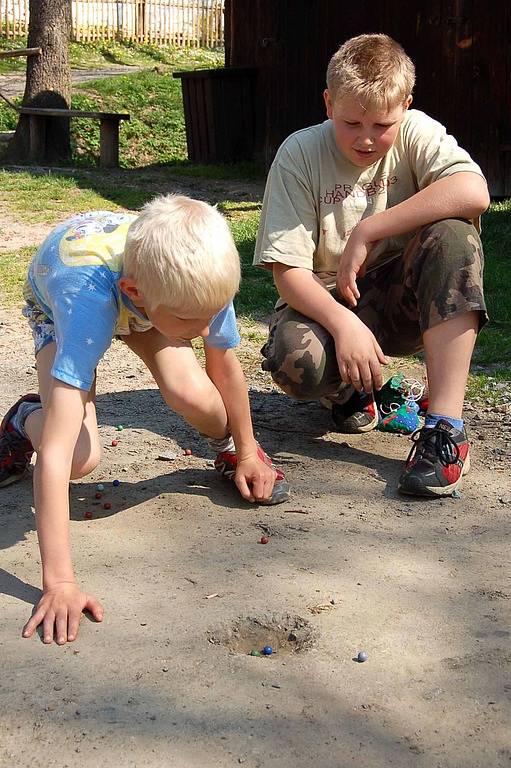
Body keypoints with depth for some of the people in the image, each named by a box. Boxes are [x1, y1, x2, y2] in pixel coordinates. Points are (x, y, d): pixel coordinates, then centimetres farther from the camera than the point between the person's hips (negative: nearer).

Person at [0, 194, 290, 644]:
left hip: (142, 296, 2)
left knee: (192, 394, -26)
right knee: (81, 457, -21)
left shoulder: (203, 275, -36)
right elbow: (57, 454, -50)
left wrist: (247, 451, -2)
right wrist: (59, 581, -51)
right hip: (56, 306, -2)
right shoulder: (90, 301, -48)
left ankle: (229, 450, 8)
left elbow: (225, 365, -14)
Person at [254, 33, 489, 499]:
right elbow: (288, 271, -16)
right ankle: (356, 386, 5)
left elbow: (473, 192, -31)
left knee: (452, 234, -30)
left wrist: (365, 233, -28)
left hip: (403, 302, 1)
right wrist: (344, 324, -34)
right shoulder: (300, 154, -11)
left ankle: (446, 426, -30)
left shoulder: (417, 134, -9)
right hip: (328, 303, -1)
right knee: (294, 362, -36)